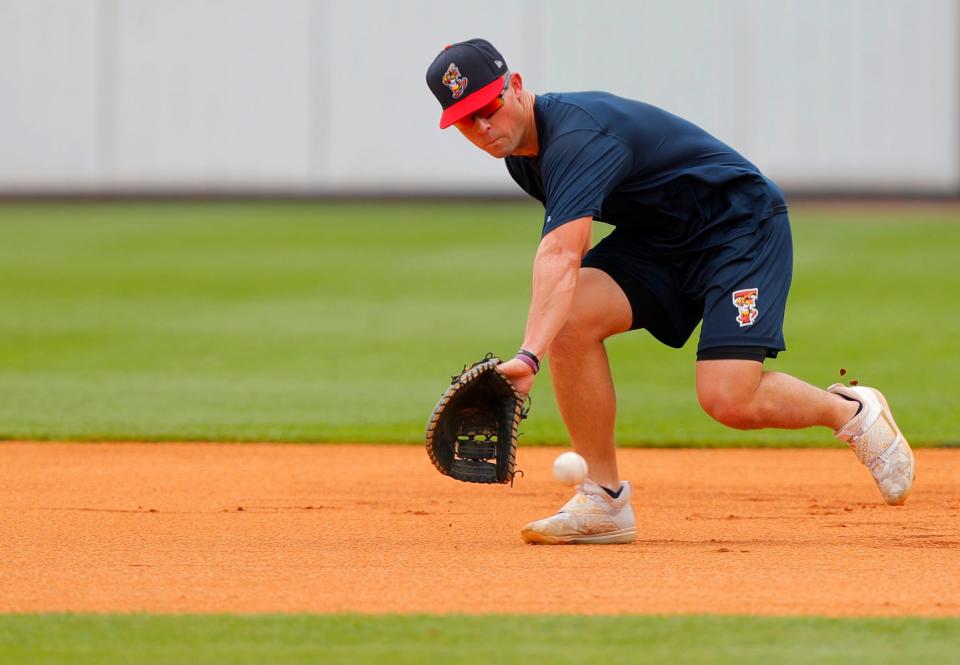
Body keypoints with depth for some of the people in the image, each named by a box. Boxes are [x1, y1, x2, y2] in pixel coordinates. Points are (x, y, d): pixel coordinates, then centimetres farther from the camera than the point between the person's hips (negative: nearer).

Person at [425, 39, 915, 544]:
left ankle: (851, 411, 7)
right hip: (656, 240, 8)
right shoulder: (520, 149, -1)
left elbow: (560, 256, -45)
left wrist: (529, 355, -57)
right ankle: (604, 502, -12)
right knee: (569, 320, -20)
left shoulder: (577, 137, -31)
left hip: (742, 225, -8)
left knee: (728, 400, -24)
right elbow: (562, 248, 17)